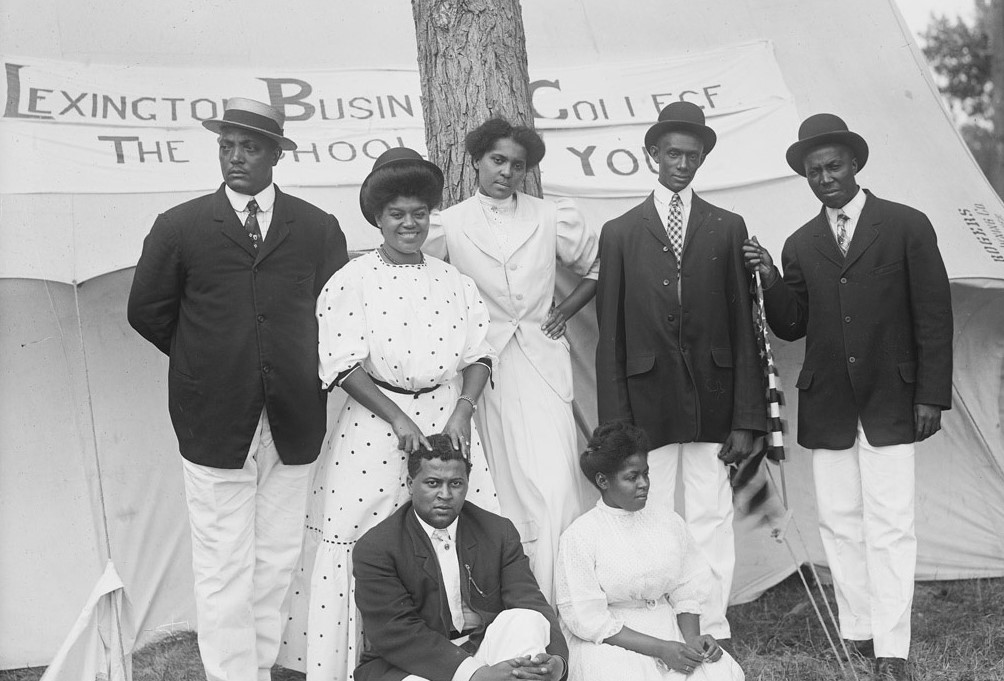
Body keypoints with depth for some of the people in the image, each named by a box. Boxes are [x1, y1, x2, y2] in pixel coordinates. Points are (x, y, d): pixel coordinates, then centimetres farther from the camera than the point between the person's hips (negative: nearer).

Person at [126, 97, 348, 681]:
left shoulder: (317, 228, 5)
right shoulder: (180, 227, 1)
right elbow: (147, 312, 8)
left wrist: (298, 369, 10)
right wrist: (205, 364, 10)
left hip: (293, 421, 2)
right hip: (216, 421, -2)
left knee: (277, 561, 10)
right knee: (223, 568, 2)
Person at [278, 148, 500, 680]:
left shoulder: (452, 281, 9)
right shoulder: (351, 282, -2)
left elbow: (478, 355, 7)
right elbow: (345, 365, -8)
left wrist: (462, 412, -9)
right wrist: (397, 418, -16)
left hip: (447, 419, 3)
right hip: (375, 426, -3)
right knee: (368, 539, -2)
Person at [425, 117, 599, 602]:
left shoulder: (552, 219, 6)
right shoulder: (448, 225, 2)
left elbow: (597, 267, 19)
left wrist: (566, 310, 8)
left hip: (542, 365, 1)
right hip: (483, 368, 0)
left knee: (554, 485, -11)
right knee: (503, 486, 4)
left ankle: (551, 602, -3)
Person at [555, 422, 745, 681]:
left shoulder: (668, 521, 7)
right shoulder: (580, 536, -9)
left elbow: (687, 591, 10)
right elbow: (588, 620, -12)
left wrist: (691, 638, -10)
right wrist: (660, 649, -17)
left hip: (669, 628, 4)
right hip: (608, 642, -3)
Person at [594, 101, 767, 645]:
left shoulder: (728, 229, 7)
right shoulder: (620, 233, 5)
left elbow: (744, 328, 4)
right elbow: (610, 336, 4)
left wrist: (747, 417, -1)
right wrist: (615, 425, -2)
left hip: (712, 402, 1)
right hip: (647, 404, 0)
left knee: (710, 518, 5)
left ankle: (712, 632, 18)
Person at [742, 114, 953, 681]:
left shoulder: (907, 226, 0)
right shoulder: (801, 245, 9)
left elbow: (935, 317, -1)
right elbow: (791, 327, 9)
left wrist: (931, 395, -5)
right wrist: (771, 280, -8)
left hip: (890, 403, -3)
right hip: (827, 407, 4)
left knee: (890, 527, -3)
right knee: (840, 524, 8)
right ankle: (857, 635, 20)